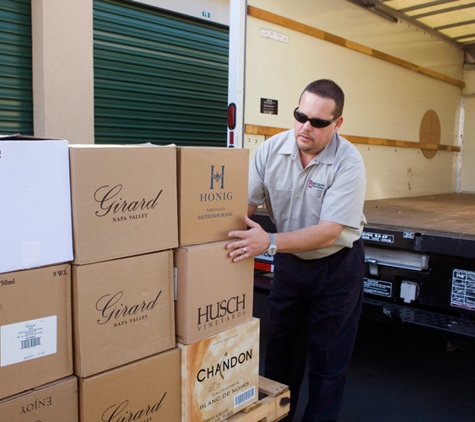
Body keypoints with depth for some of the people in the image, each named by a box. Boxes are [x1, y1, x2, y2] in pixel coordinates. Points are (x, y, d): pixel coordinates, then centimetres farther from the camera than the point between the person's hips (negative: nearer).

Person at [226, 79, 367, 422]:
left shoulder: (349, 163, -24)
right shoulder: (272, 149, -13)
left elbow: (328, 233, -30)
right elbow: (244, 203, -11)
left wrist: (270, 242, -42)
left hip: (336, 265, -4)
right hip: (289, 261, 4)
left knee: (328, 355, 7)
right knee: (281, 344, 17)